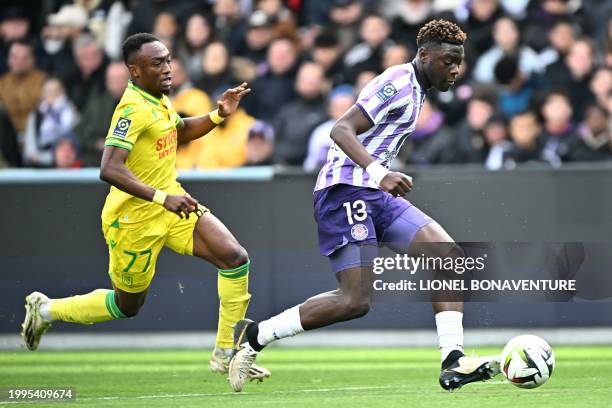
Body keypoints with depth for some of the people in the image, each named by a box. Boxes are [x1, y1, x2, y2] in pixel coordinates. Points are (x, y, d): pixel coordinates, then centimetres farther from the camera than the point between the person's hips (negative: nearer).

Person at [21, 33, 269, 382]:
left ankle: (226, 353, -1)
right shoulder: (134, 110, -23)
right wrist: (162, 199, -39)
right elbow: (110, 170, -33)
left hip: (170, 203, 8)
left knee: (235, 257, -9)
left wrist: (218, 115, 11)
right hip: (134, 218, -8)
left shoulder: (159, 100, 5)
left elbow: (180, 131, 29)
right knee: (127, 306, 8)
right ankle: (46, 310, 32)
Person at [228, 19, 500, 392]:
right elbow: (341, 130, -22)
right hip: (346, 190, -10)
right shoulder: (399, 83, -12)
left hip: (375, 195, 10)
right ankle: (255, 335, -2)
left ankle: (453, 363, -11)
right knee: (355, 301, -16)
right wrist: (379, 173, -35)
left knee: (450, 256, -6)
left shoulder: (415, 91, 19)